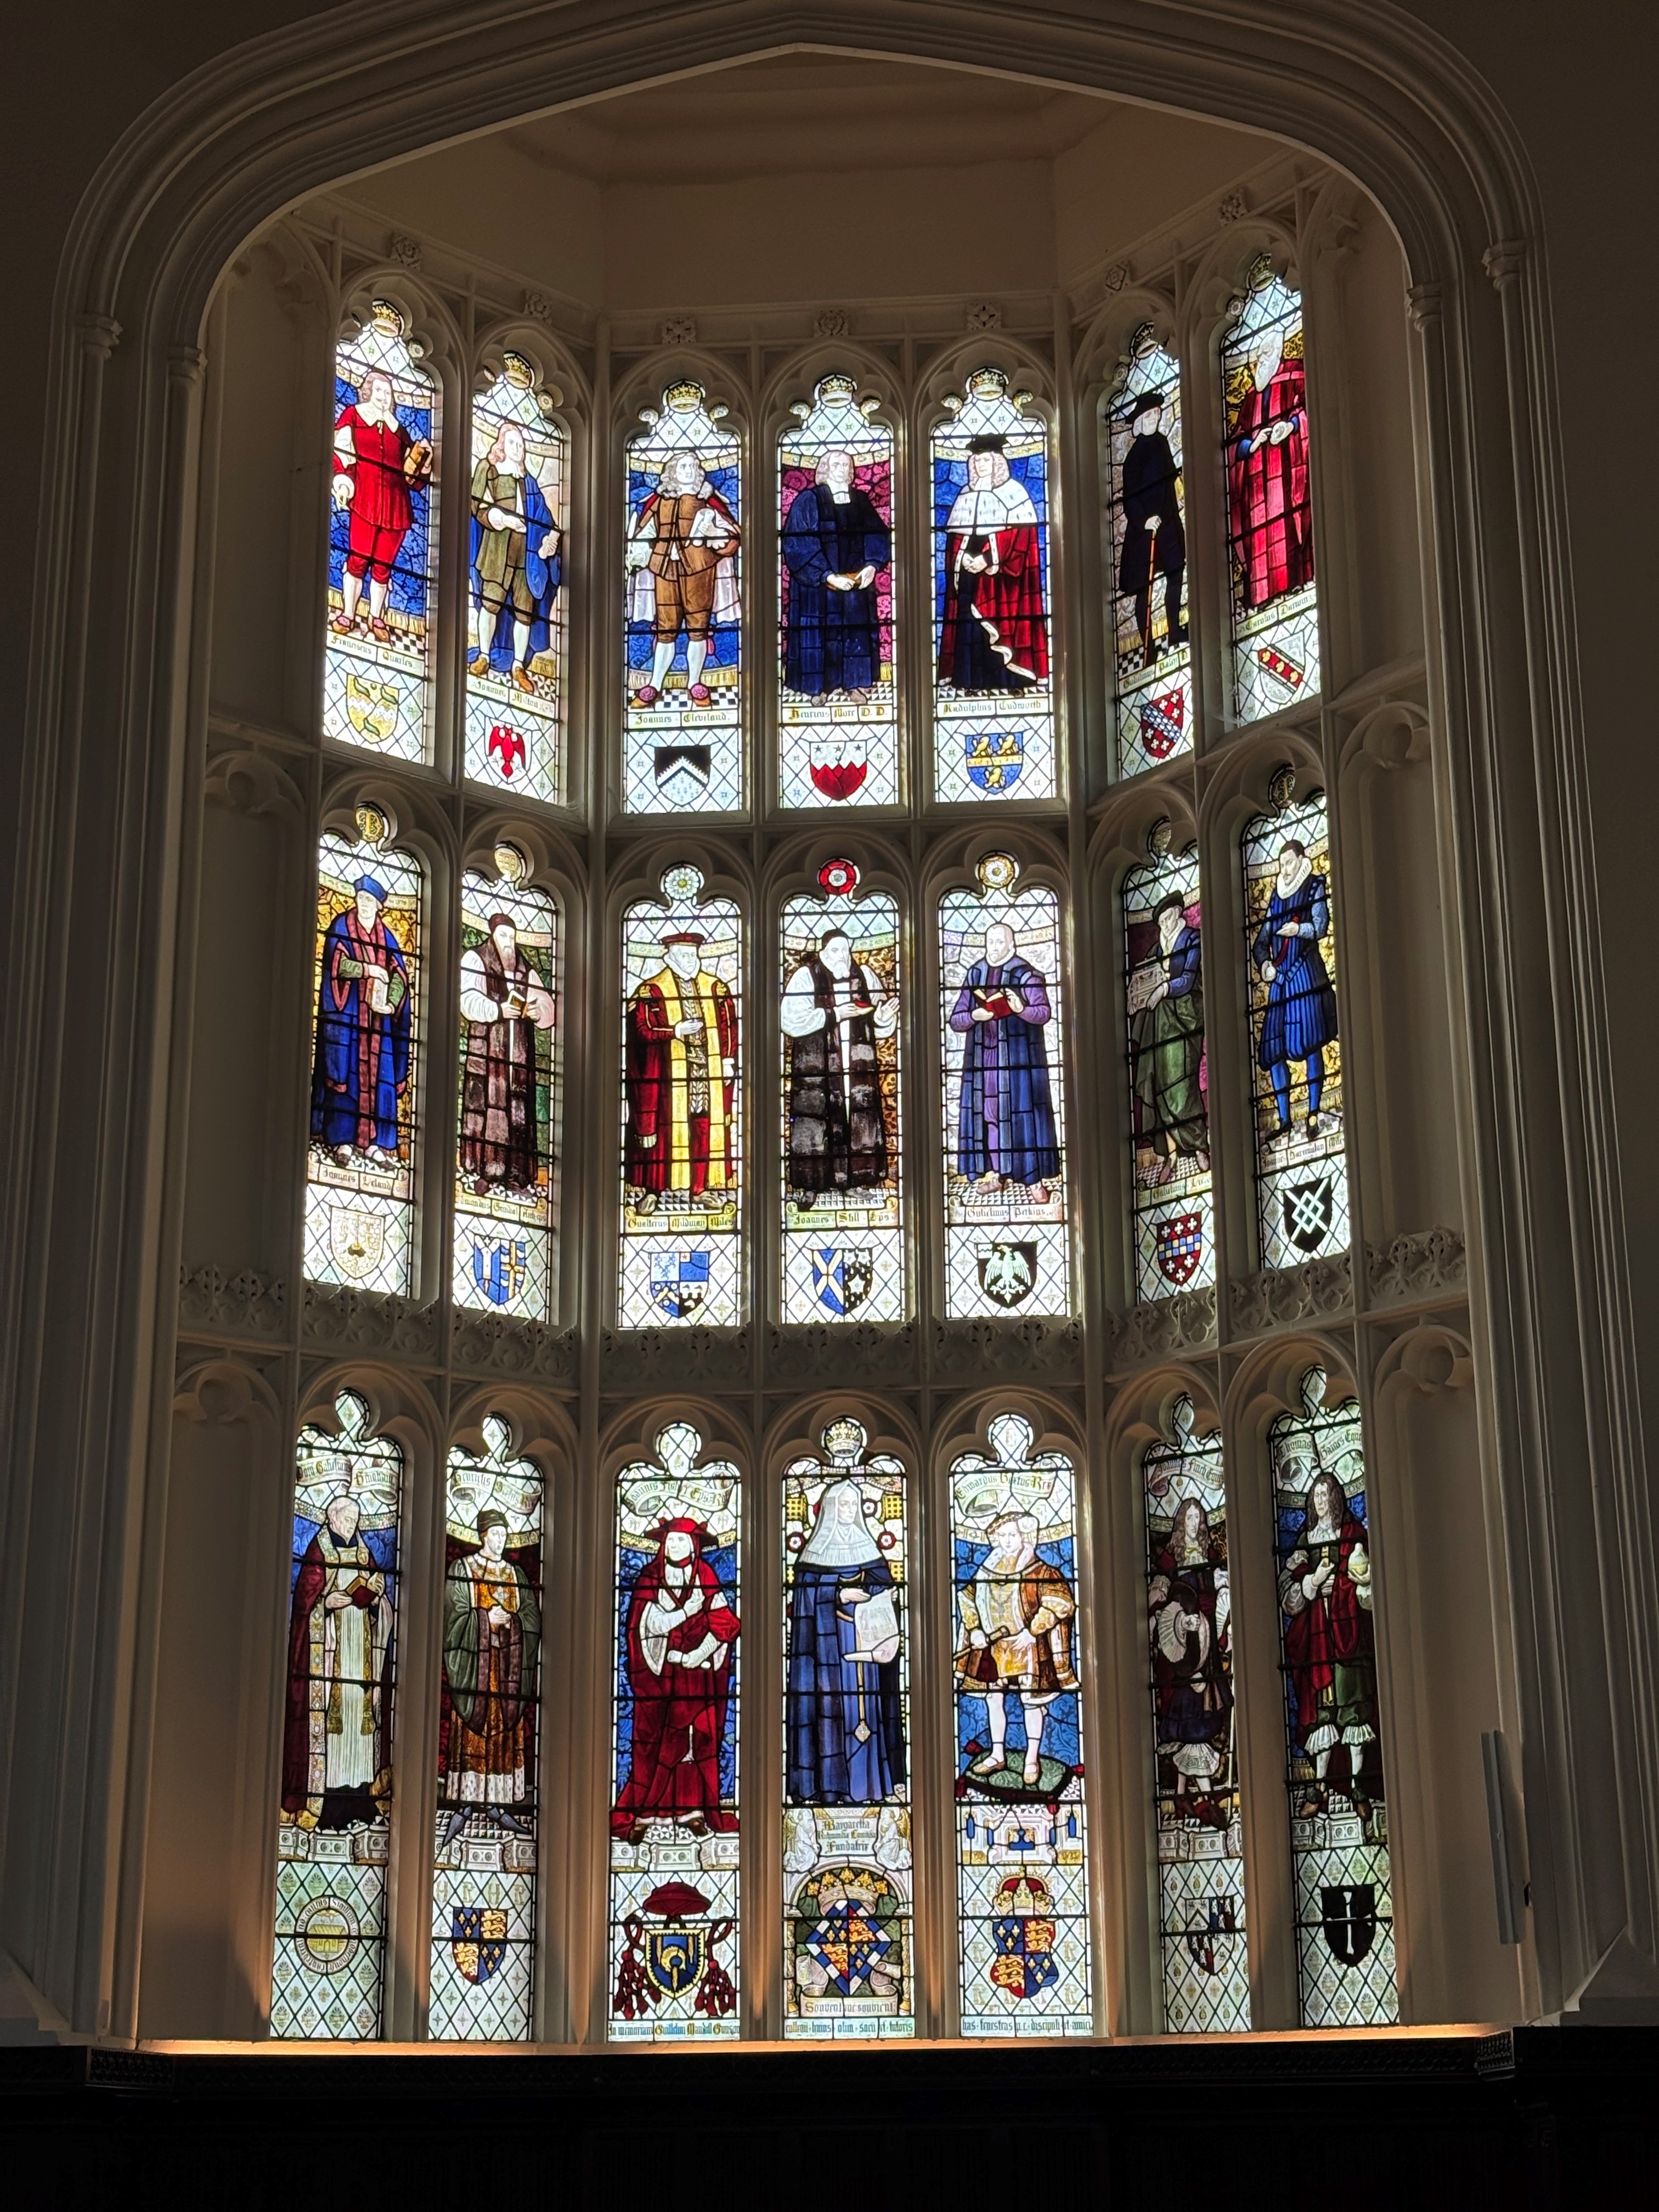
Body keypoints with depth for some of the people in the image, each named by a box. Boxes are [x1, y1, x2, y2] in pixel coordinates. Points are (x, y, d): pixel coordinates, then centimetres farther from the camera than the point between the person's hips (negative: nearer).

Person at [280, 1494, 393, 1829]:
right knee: (326, 1710, -9)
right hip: (327, 1644, -6)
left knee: (360, 1710, 1)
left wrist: (376, 1593, -8)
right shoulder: (317, 1553, 0)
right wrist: (326, 1603, -24)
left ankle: (360, 1793, 2)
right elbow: (305, 1598, -8)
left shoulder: (363, 1553, 16)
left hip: (360, 1646, 6)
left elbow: (374, 1601, 13)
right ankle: (320, 1800, -10)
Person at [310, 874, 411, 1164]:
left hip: (377, 1016, 4)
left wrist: (391, 1004, -11)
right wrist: (369, 970, -17)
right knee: (345, 1071, -6)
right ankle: (341, 1139, -7)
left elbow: (400, 976, 5)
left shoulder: (387, 937, 14)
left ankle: (372, 1141, 1)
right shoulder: (341, 927, 4)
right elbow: (338, 962, -10)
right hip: (346, 1012, -4)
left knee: (377, 1075, 0)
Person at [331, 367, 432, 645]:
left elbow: (411, 474, 22)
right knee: (358, 559, -7)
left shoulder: (398, 429, 22)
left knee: (383, 564, 4)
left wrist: (422, 459, 2)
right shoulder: (352, 416, 11)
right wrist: (342, 483, -16)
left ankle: (377, 619, 13)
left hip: (395, 504, 4)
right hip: (364, 501, -4)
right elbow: (341, 452, 0)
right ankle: (348, 615, 2)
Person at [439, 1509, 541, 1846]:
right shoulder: (462, 1569, 2)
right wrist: (487, 1618, -16)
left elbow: (532, 1616, 10)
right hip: (474, 1657, -4)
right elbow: (454, 1615, -5)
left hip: (509, 1658, 4)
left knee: (506, 1728, 2)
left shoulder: (516, 1573, 14)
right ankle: (463, 1805, -5)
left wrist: (509, 1618, -8)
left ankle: (495, 1804, 7)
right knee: (471, 1728, -7)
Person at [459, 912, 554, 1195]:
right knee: (486, 1106, -11)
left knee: (520, 1114, 1)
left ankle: (518, 1176, 1)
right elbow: (468, 1000, -10)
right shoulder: (475, 959, 5)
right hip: (485, 1049, -5)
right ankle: (480, 1171, -10)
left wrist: (539, 1011, -8)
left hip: (519, 1053, 5)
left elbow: (547, 1005, 15)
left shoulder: (525, 970, 21)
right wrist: (498, 1010, -22)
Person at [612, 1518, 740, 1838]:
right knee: (654, 1739, -5)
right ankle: (640, 1810, -3)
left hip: (700, 1669, 2)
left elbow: (723, 1623, -1)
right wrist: (689, 1610, -15)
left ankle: (693, 1807, 3)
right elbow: (649, 1624, -8)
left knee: (699, 1737, -2)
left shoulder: (705, 1576, 6)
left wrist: (698, 1655, -12)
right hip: (659, 1670, -2)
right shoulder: (651, 1577, 2)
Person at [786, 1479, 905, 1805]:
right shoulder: (815, 1551, 0)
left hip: (863, 1643, 4)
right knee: (832, 1701, -7)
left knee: (863, 1699, 2)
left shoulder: (868, 1547, 12)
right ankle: (830, 1784, -4)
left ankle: (864, 1778, 8)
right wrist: (841, 1596, -19)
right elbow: (806, 1597, -6)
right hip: (829, 1642, -4)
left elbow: (884, 1584, 8)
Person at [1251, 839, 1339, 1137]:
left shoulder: (1315, 888, 5)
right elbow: (1261, 942, 18)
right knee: (1272, 1050, 0)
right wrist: (1264, 964, -2)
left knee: (1310, 1043, -12)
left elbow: (1321, 925, -9)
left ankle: (1313, 1114, -9)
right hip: (1279, 978, 5)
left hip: (1306, 973, -5)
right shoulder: (1276, 897, 18)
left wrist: (1299, 929, -28)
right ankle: (1284, 1120, 5)